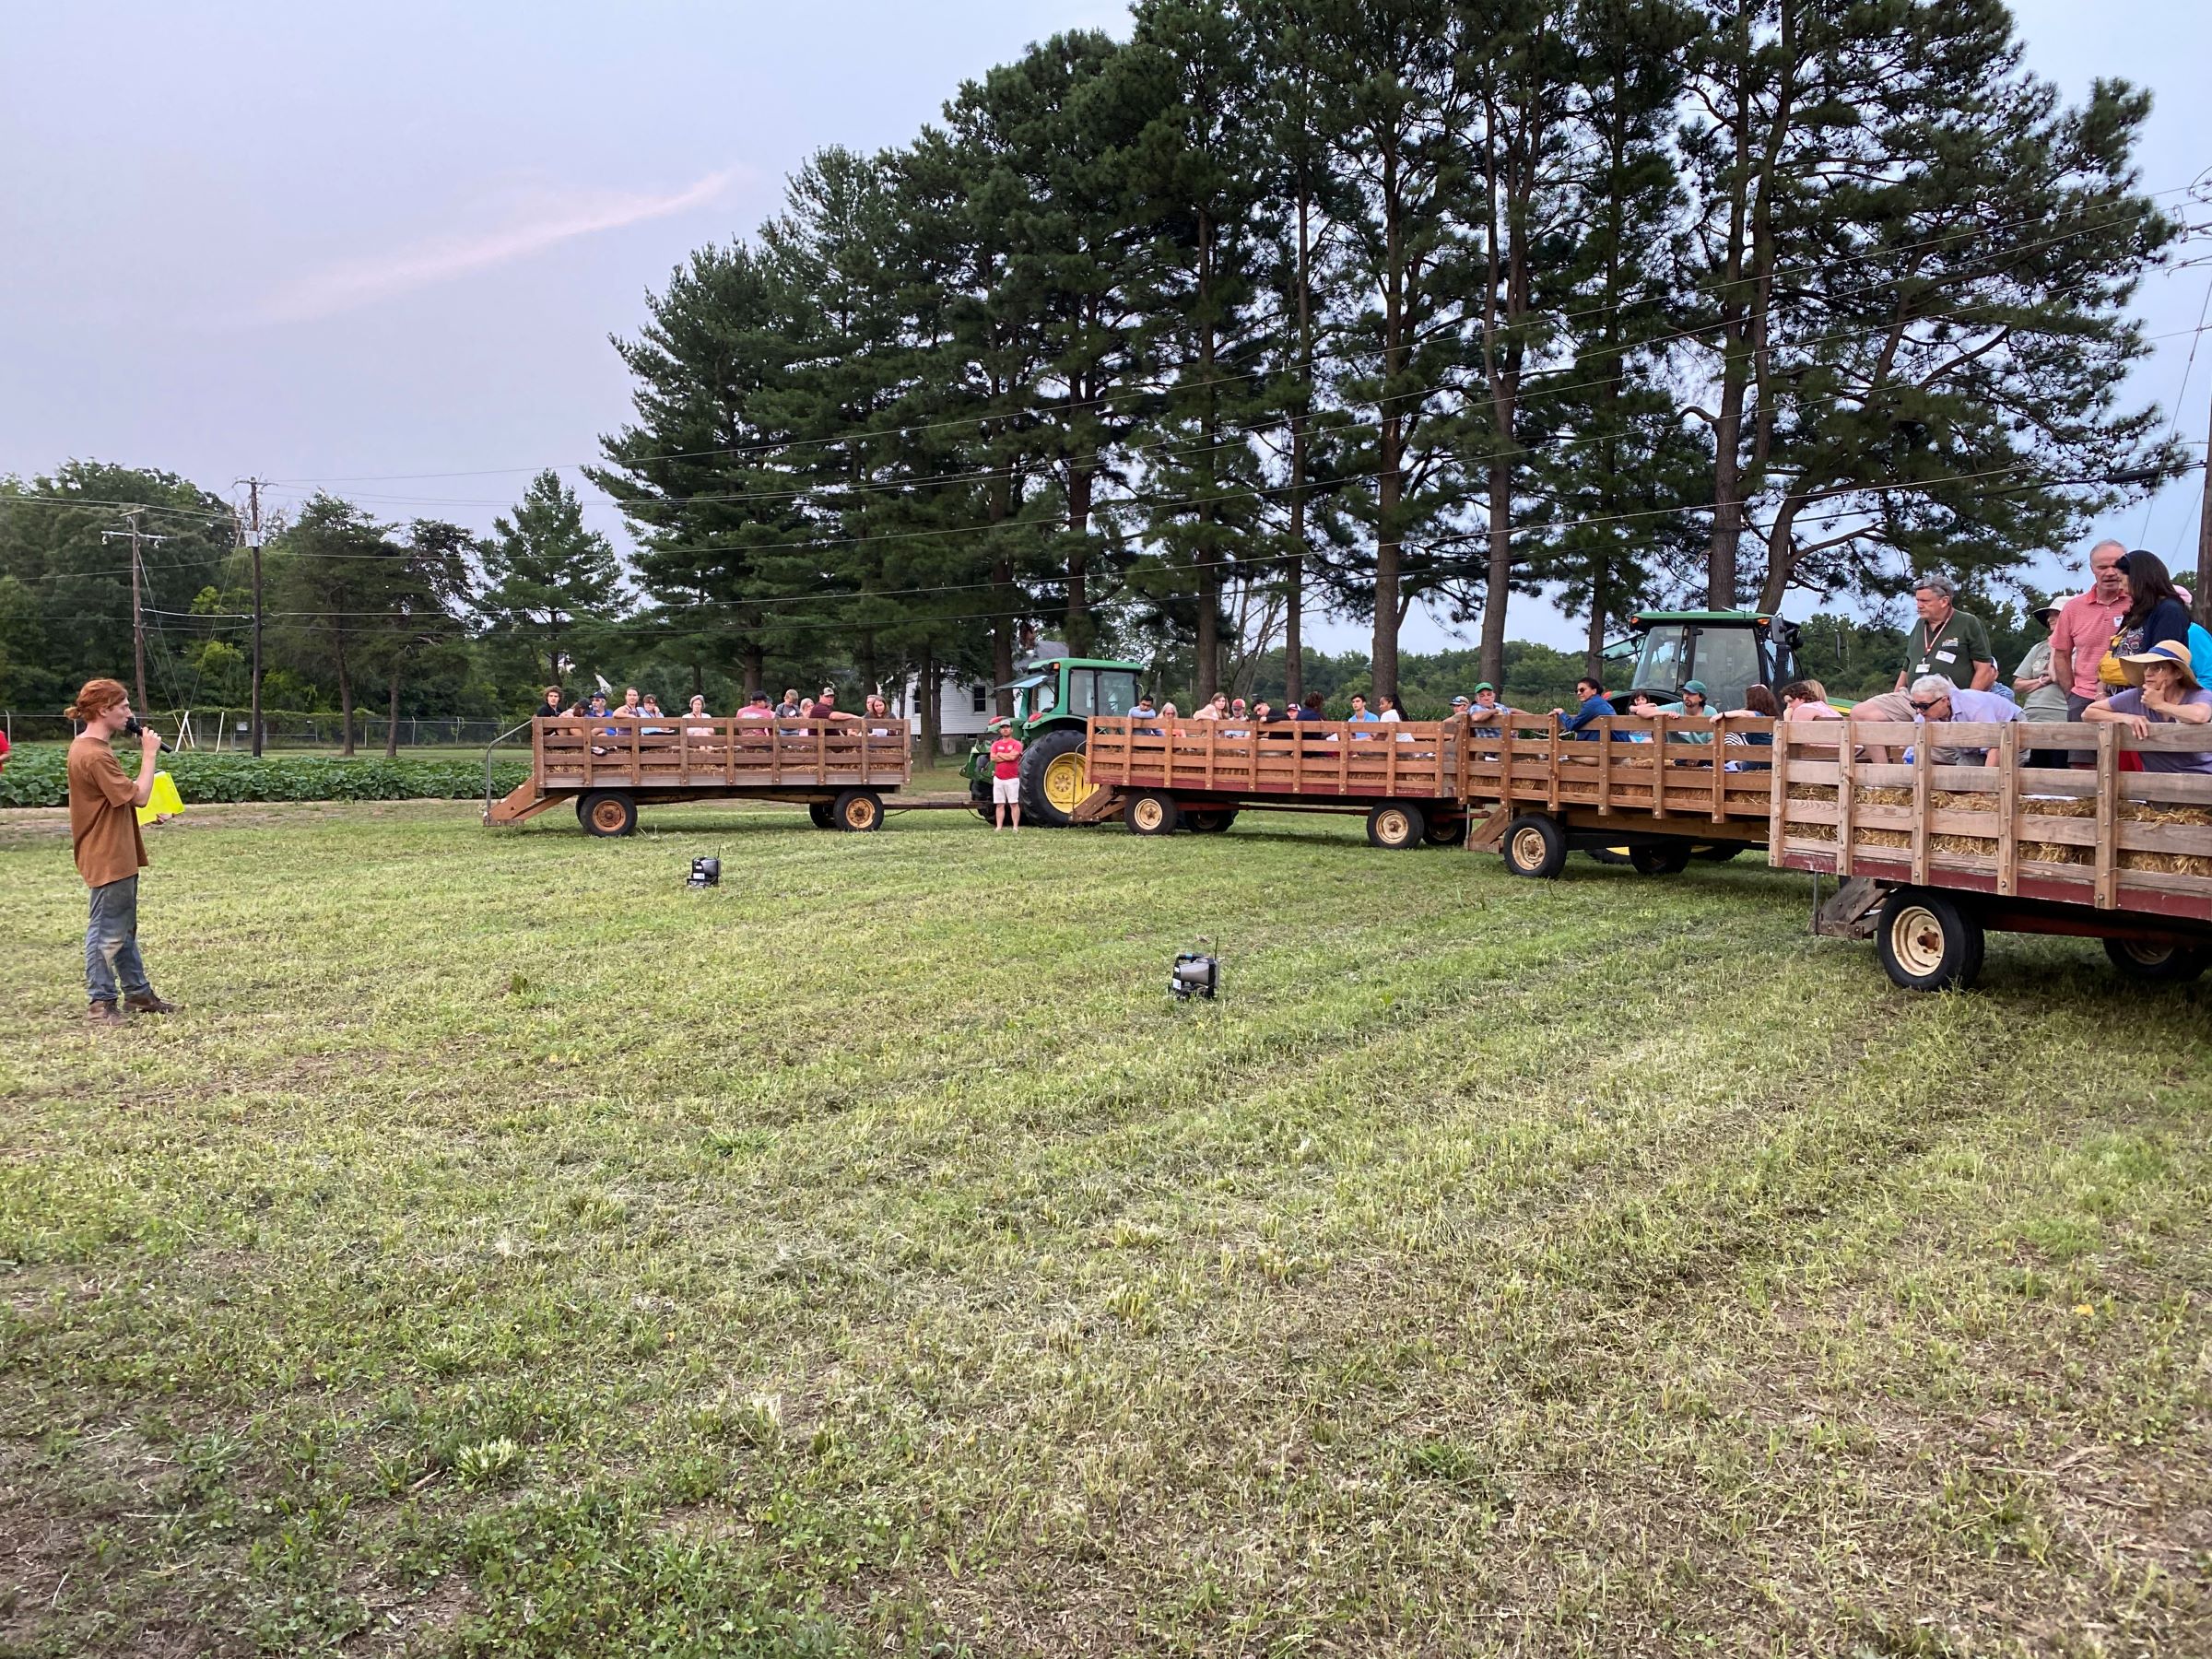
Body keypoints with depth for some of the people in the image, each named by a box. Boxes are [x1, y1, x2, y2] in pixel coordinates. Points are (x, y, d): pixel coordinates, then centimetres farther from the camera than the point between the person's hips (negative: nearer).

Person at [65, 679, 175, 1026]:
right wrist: (149, 754, -15)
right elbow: (138, 796, -22)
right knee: (107, 931, -2)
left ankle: (137, 992, 26)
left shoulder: (90, 748, 11)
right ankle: (100, 1002, 7)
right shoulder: (95, 755, -21)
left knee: (124, 928, 17)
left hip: (119, 854, 11)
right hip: (109, 857, -11)